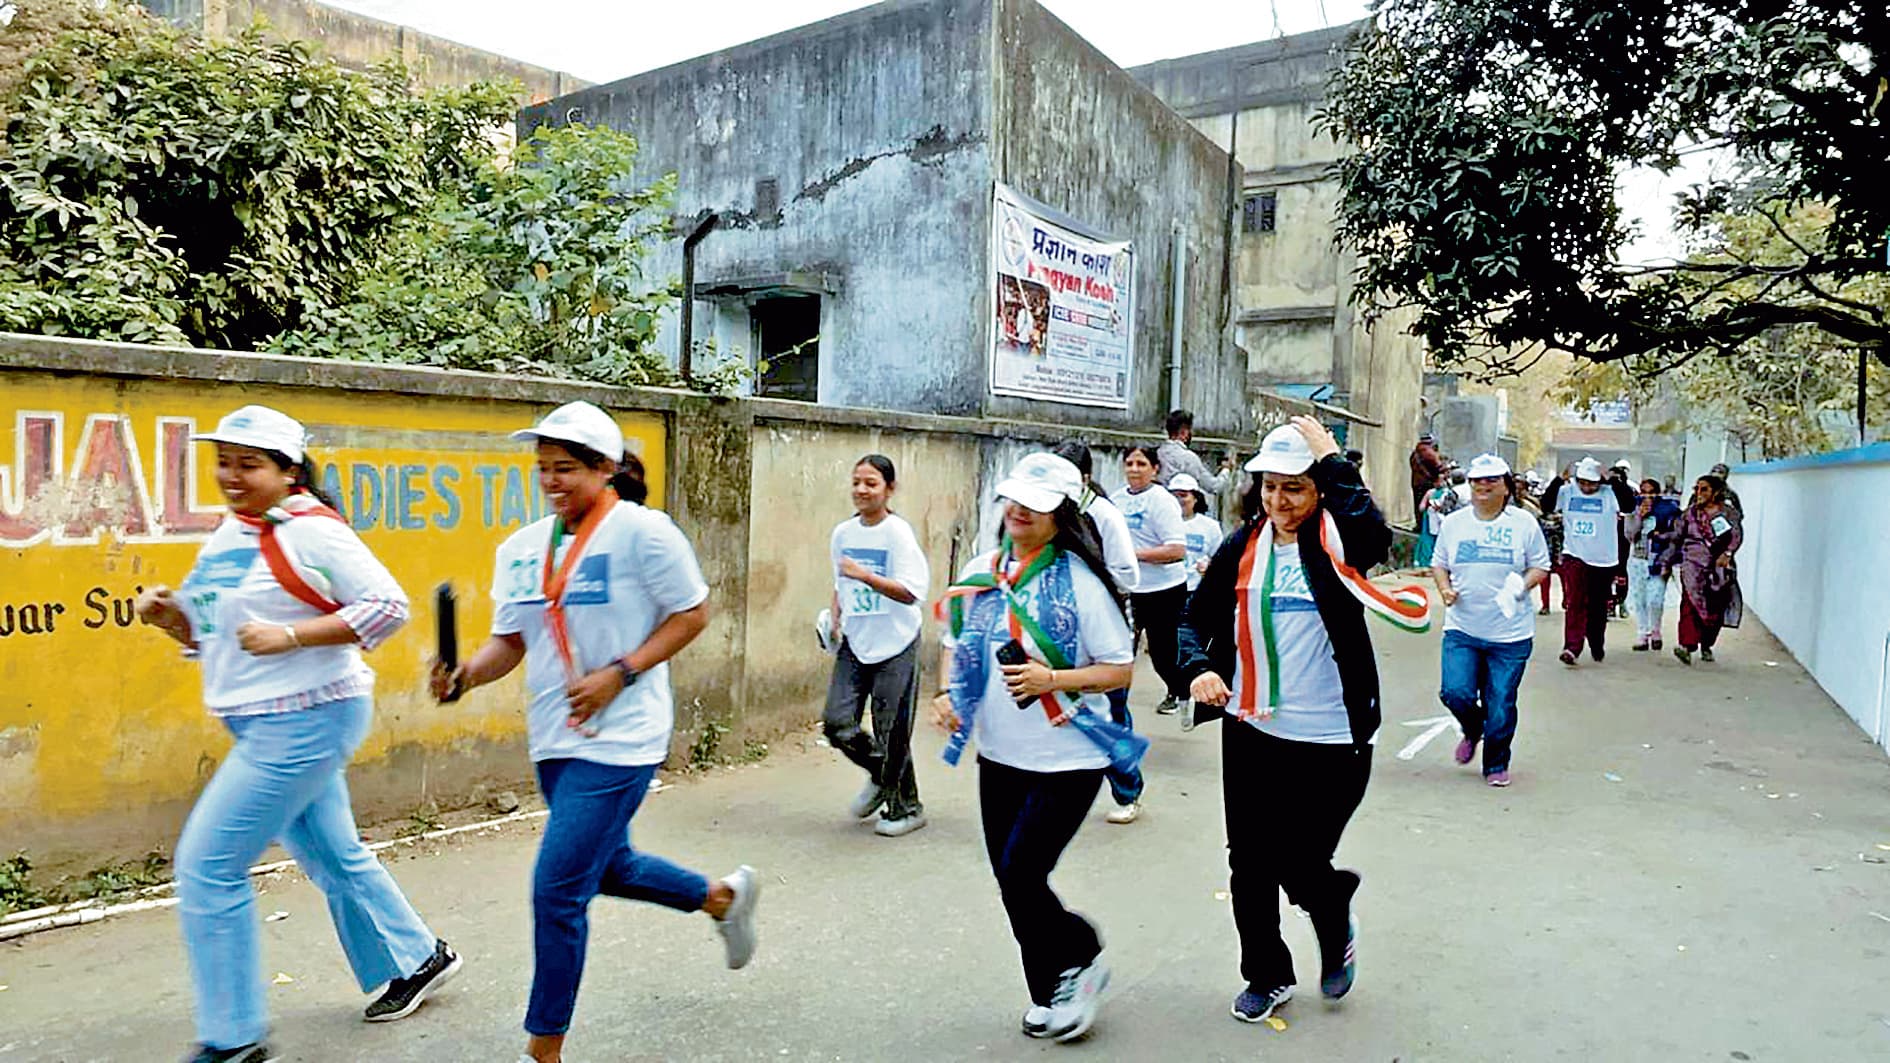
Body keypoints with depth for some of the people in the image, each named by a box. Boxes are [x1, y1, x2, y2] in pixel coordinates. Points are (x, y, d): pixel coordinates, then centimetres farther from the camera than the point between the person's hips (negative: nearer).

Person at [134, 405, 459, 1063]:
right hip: (266, 726, 9)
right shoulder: (227, 537, 12)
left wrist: (290, 635, -24)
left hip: (306, 718, -9)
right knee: (331, 857, 19)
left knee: (207, 867, -7)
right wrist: (167, 614, 0)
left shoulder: (311, 531, -15)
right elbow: (210, 630, 20)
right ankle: (417, 959, 36)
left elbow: (388, 606, -19)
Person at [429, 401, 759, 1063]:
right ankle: (724, 897, 48)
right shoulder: (520, 549, 6)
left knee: (557, 889, -7)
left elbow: (691, 615, -10)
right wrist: (467, 673, -13)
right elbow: (510, 640, 8)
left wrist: (619, 674, -18)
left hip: (618, 739, -8)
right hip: (553, 738, 8)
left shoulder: (641, 531, -13)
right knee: (607, 868, 23)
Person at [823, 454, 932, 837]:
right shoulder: (843, 533, 5)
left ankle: (906, 808, 22)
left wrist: (865, 576, -27)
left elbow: (911, 593, -18)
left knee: (892, 732, 0)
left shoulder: (898, 533, -11)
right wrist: (836, 620, 5)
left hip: (895, 644, -5)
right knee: (836, 723, -3)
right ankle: (879, 776, 26)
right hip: (855, 642, 5)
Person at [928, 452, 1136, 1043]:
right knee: (1012, 882, 12)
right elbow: (957, 646, 15)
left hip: (1067, 760, -6)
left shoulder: (1079, 581, -13)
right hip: (998, 756, 6)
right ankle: (1052, 993, 34)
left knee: (1019, 874, -10)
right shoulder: (980, 574, 3)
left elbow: (1120, 669, -10)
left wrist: (1052, 679, -23)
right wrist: (947, 694, -3)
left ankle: (1079, 960, 20)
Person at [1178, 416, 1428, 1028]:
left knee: (1301, 864, 2)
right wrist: (1198, 667, -14)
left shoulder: (1337, 542, -7)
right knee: (1250, 864, 13)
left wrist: (1331, 459, -23)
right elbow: (1197, 617, 6)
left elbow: (1374, 537, -31)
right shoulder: (1245, 546, 2)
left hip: (1330, 737, -4)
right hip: (1251, 731, 4)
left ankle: (1337, 929, 38)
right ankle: (1267, 976, 36)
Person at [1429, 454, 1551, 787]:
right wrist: (1444, 588, -6)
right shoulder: (1454, 523, 5)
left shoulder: (1524, 524, 1)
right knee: (1455, 693, -11)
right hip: (1462, 629, 1)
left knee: (1501, 706, 3)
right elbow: (1439, 564, 14)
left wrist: (1521, 586, -14)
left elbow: (1541, 568, 6)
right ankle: (1472, 731, 24)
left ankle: (1496, 765, 25)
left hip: (1510, 634, -1)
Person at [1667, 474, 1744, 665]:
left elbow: (1737, 535, -8)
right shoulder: (1690, 513, 10)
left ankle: (1706, 646, 22)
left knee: (1716, 609, 5)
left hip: (1719, 566, 1)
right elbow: (1677, 538, 15)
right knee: (1691, 600, -18)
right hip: (1693, 563, 0)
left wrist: (1727, 553, -23)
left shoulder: (1728, 512, 4)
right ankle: (1686, 645, -27)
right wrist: (1668, 562, 14)